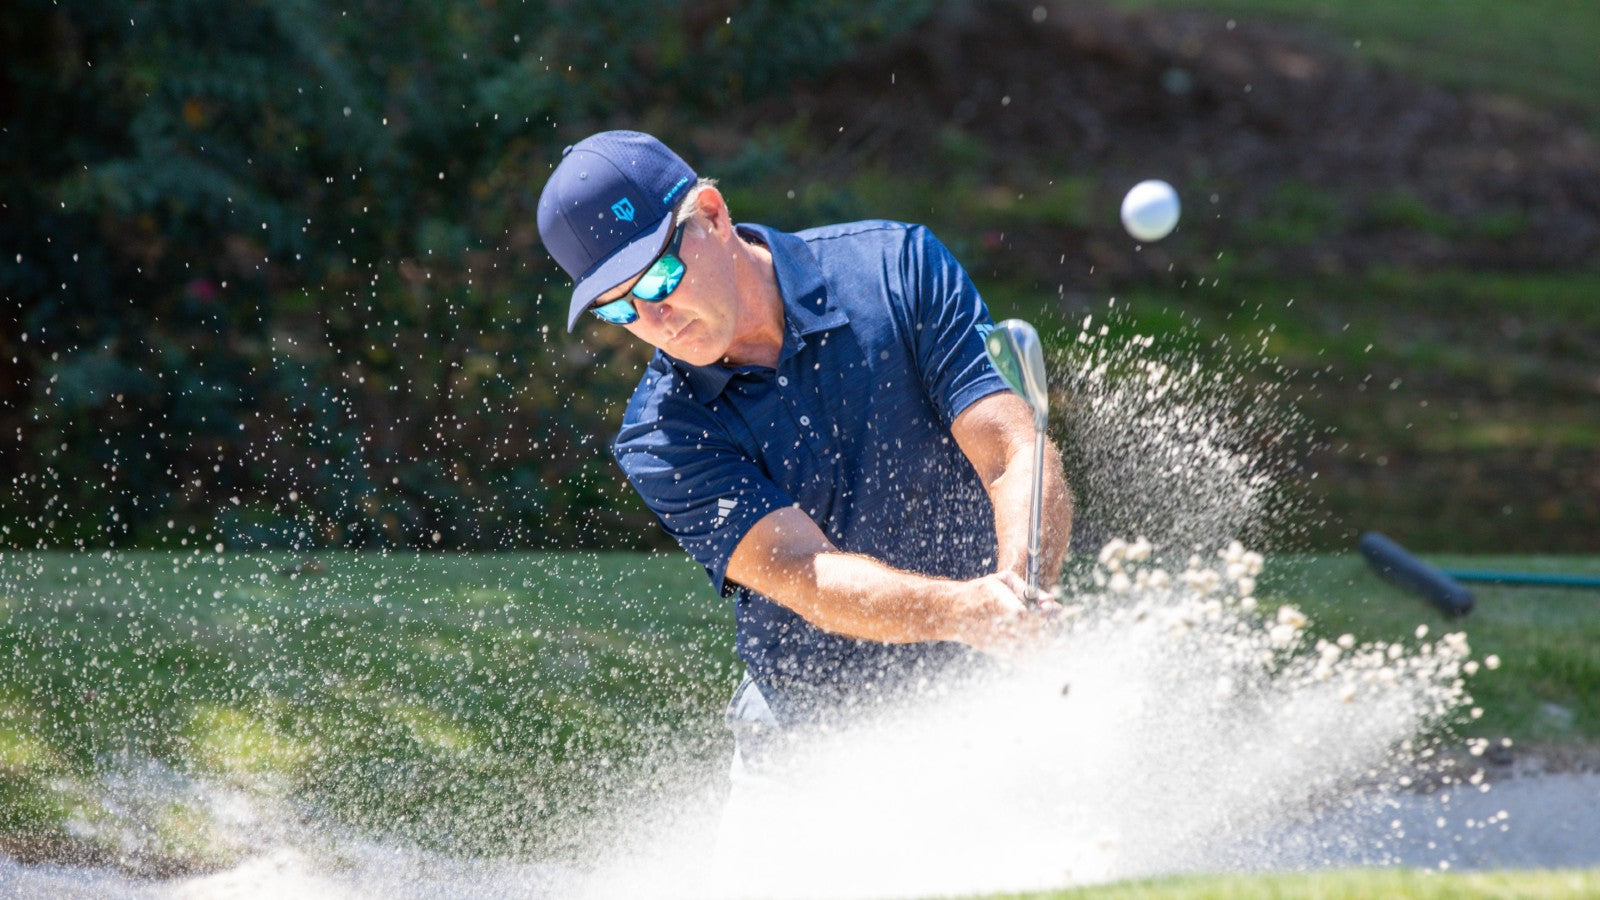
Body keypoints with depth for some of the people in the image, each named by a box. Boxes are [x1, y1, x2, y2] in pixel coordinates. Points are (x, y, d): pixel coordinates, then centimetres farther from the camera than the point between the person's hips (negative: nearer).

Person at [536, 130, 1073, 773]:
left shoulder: (897, 269, -8)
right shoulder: (659, 441, -9)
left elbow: (1018, 459, -15)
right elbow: (806, 578, -23)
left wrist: (1016, 592, -37)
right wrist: (965, 611, -42)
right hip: (808, 717, 0)